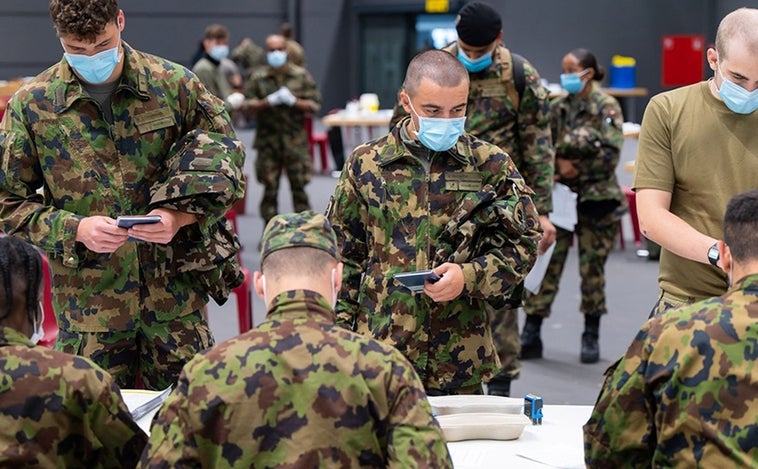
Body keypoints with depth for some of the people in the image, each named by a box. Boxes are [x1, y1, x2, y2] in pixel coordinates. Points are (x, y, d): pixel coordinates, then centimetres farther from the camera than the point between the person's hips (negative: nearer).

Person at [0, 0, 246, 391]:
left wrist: (182, 217, -14)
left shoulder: (175, 84, -1)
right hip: (88, 305, 0)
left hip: (175, 291, 0)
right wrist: (74, 229, -15)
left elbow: (226, 163, 4)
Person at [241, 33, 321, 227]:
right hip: (268, 141, 0)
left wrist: (294, 101, -11)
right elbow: (246, 106, 2)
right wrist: (269, 102, -11)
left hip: (295, 141, 0)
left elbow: (315, 104, 4)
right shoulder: (258, 78, 6)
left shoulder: (302, 76, 5)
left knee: (299, 188, 1)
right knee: (270, 189, 2)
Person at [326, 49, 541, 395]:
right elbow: (342, 257, 9)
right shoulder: (366, 163, 5)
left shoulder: (491, 165, 4)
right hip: (378, 349, 0)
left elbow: (523, 243, 4)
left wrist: (470, 276, -13)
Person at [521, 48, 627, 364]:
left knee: (592, 267, 4)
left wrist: (576, 168, -10)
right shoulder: (557, 107, 8)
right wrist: (559, 162, -10)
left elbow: (611, 153, -12)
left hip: (596, 198, -3)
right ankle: (531, 335, 2)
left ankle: (591, 337, 18)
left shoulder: (606, 107, -5)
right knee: (546, 264, -2)